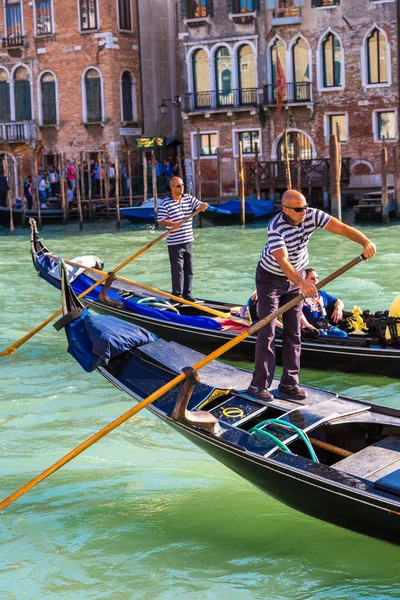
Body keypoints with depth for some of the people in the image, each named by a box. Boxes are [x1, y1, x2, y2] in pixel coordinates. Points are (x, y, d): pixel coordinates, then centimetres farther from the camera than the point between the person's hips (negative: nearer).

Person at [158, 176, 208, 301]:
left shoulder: (189, 198, 6)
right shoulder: (165, 203, -10)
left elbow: (199, 205, 2)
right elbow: (161, 221, -9)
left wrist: (202, 206, -22)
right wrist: (172, 224, -26)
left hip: (188, 241, 6)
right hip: (174, 243, -6)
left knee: (189, 269, 12)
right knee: (177, 270, -2)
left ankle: (187, 294, 22)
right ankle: (177, 295, 7)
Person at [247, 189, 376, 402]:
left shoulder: (312, 216, -18)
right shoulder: (276, 227, -32)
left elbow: (342, 228, -26)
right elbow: (282, 262, -43)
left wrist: (365, 242, -44)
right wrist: (302, 283, -59)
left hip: (296, 277, 5)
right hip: (271, 278, -5)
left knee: (293, 332, 5)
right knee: (267, 332, -7)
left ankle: (289, 383, 9)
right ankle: (259, 384, -4)